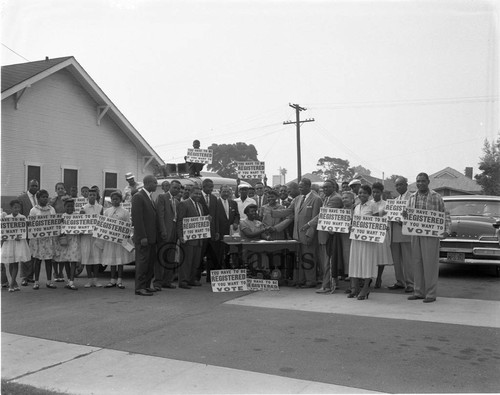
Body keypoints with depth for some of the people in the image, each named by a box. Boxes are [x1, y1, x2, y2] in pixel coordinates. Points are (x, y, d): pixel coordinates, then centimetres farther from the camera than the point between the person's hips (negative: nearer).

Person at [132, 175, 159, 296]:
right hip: (143, 237, -9)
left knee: (151, 261, 12)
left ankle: (147, 285, 20)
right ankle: (139, 287, 2)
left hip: (152, 236, 9)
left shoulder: (150, 197, 17)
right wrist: (142, 237, -21)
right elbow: (137, 219, -17)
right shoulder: (138, 197, -11)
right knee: (142, 261, -4)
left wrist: (156, 235, 13)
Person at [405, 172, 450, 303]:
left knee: (430, 264, -3)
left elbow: (445, 214, 1)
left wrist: (446, 230, -11)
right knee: (417, 263, 7)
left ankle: (431, 294, 3)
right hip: (415, 234, 5)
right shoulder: (412, 197, 11)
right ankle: (419, 292, 16)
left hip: (431, 235, -5)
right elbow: (407, 214, 17)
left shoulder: (436, 197, -2)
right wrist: (404, 215, -7)